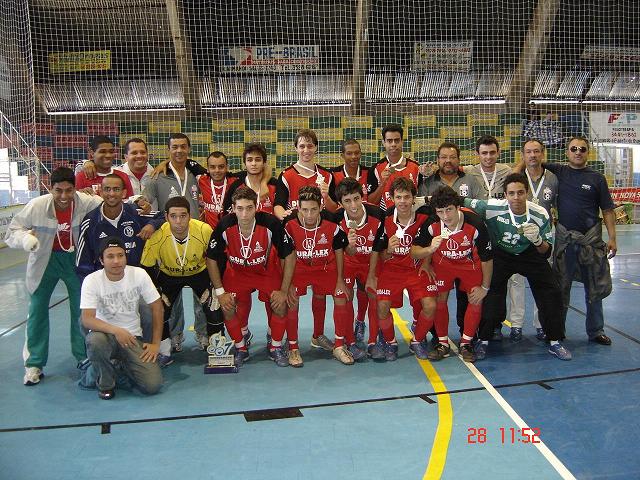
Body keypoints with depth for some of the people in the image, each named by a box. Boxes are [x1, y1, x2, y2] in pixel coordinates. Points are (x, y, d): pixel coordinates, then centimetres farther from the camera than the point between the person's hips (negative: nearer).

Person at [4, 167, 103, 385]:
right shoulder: (36, 206, -22)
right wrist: (24, 238, -36)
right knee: (37, 310, 5)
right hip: (45, 259, 0)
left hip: (76, 259, 0)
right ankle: (34, 364, 19)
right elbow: (12, 231, -13)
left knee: (82, 309, 9)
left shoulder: (88, 203, -23)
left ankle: (84, 356, 29)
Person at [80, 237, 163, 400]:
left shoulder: (139, 274, -9)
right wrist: (116, 330, -39)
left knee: (153, 385, -15)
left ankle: (124, 364, 19)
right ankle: (106, 383, -6)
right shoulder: (91, 281, -14)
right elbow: (87, 319, -22)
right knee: (94, 341, -39)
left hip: (133, 337, 1)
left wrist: (155, 343, -5)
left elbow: (157, 307, -3)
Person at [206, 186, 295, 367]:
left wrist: (284, 290, -16)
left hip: (268, 270, -1)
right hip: (236, 272, 1)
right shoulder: (225, 226, -26)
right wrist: (220, 291, -10)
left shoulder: (270, 224, -30)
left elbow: (289, 256, -18)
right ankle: (241, 349, 14)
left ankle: (276, 348, 11)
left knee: (280, 305, -14)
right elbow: (211, 259, -10)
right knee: (227, 308, -10)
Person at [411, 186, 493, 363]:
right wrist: (429, 250, -42)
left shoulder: (475, 224, -33)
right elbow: (414, 251, -20)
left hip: (470, 263, -1)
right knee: (440, 299, -4)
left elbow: (487, 258, -18)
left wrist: (484, 287, -10)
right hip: (442, 263, 1)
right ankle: (443, 343, 12)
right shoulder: (431, 225, -29)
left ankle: (466, 344, 11)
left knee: (476, 300, -7)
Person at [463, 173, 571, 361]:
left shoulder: (540, 214, -21)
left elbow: (546, 253, -15)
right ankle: (483, 341, 3)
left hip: (530, 254, 2)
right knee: (491, 295, -17)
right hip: (500, 255, -2)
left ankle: (555, 342, 13)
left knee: (552, 293, -5)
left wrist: (537, 239, -37)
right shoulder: (493, 208, -28)